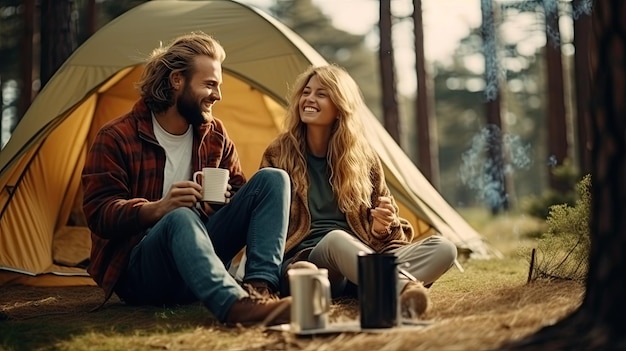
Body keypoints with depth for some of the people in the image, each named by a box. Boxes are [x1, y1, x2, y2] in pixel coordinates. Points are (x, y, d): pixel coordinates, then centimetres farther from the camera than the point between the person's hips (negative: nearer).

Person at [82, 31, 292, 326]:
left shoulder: (215, 135, 10)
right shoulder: (116, 138, -6)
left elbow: (236, 190, 16)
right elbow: (99, 213, -13)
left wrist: (230, 200, -10)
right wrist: (157, 208, -31)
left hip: (198, 251, 6)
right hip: (139, 273, -5)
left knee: (273, 179, -11)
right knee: (180, 218, -41)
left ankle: (259, 287, -32)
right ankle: (235, 305, -64)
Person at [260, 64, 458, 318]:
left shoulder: (363, 157, 13)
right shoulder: (279, 154, 8)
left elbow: (384, 224, 18)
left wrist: (383, 226, -7)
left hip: (365, 257, 3)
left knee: (443, 249, -21)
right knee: (336, 239, -39)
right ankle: (404, 288, -64)